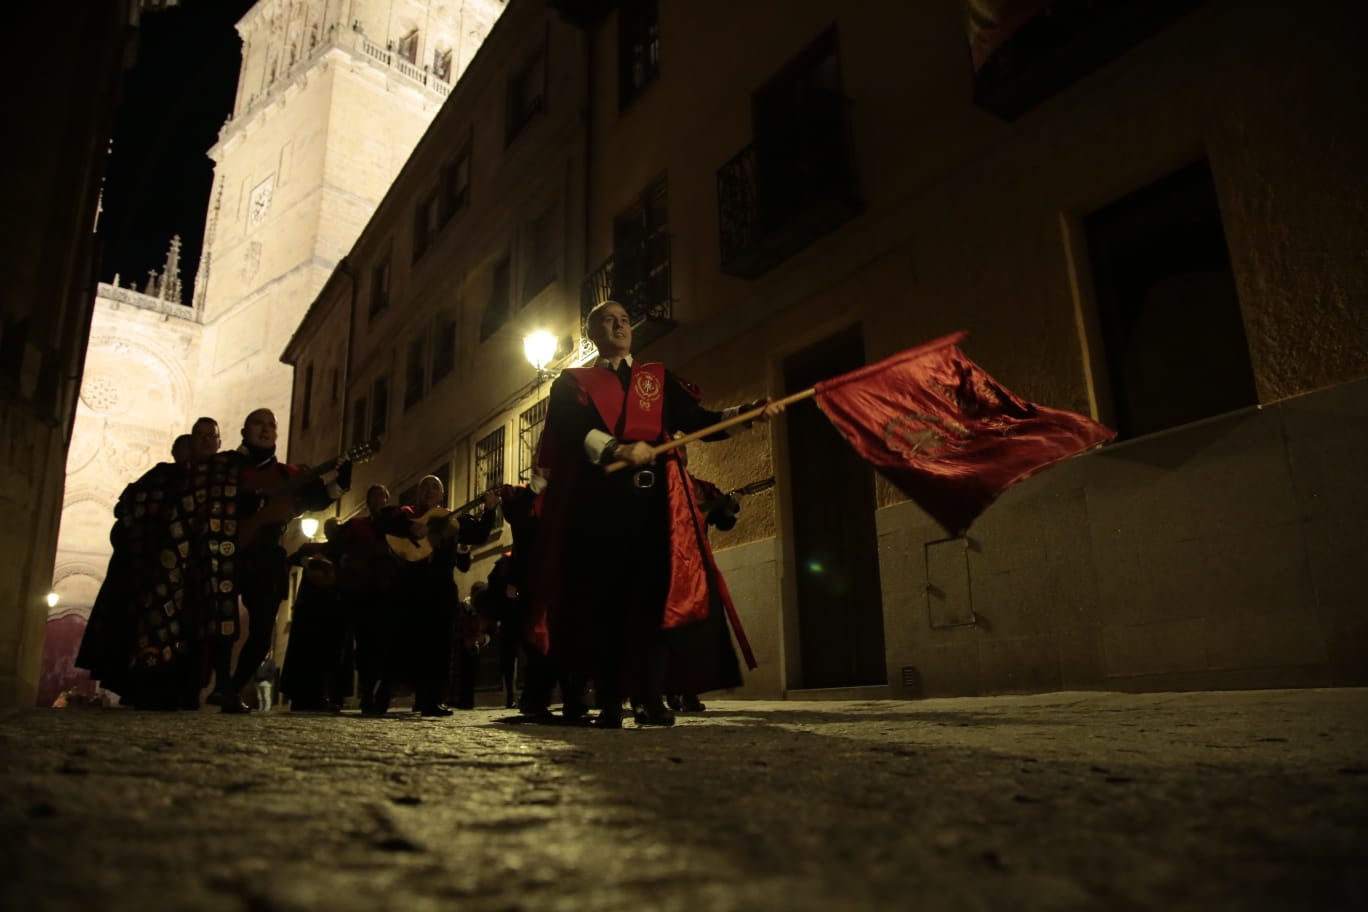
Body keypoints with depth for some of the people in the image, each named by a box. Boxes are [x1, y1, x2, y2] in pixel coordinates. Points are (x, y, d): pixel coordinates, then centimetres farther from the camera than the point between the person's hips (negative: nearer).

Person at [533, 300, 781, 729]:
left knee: (656, 593, -9)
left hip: (653, 499, 2)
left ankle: (652, 698, -7)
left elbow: (696, 419, 10)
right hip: (598, 499, -1)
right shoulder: (573, 382, 16)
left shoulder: (659, 378, 24)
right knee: (604, 596, -5)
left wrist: (747, 412, -6)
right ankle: (609, 701, -1)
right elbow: (571, 429, -4)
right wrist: (618, 449, -21)